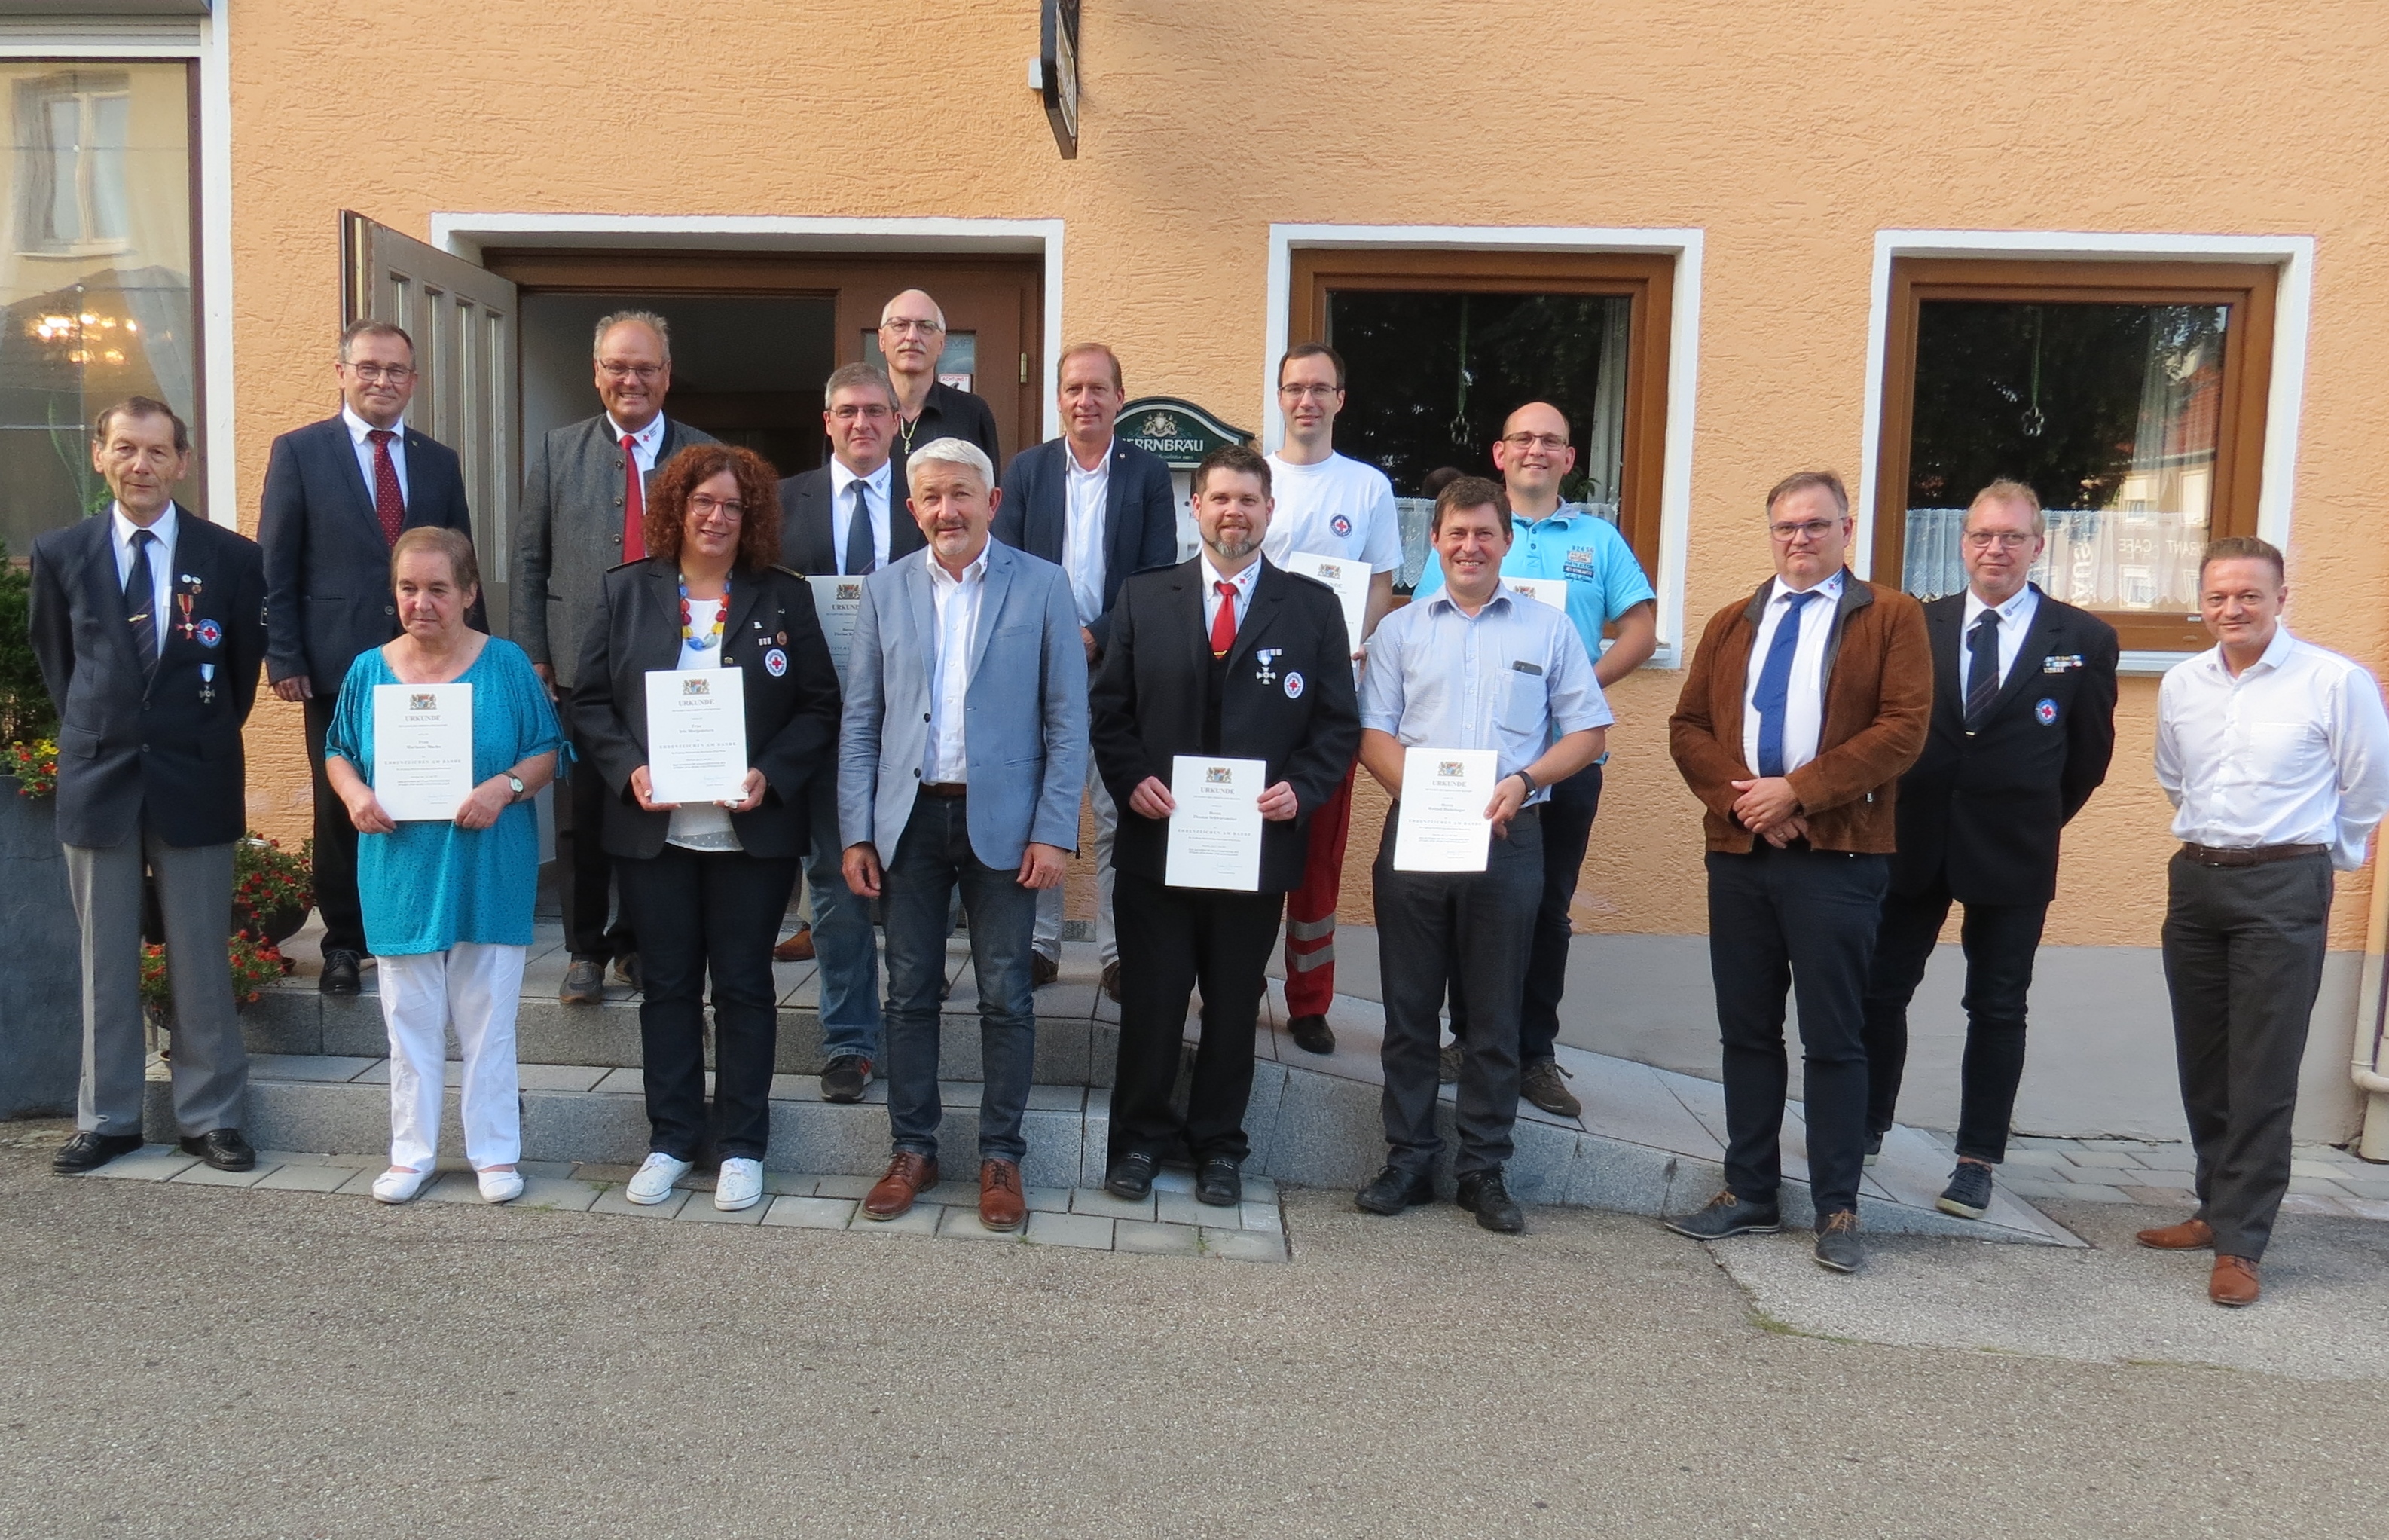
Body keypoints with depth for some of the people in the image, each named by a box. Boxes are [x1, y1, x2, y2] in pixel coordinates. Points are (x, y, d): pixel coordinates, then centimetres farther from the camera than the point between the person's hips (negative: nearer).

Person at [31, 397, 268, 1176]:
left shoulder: (231, 557, -2)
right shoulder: (61, 553, 3)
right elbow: (52, 654, 16)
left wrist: (208, 735, 10)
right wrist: (93, 730, 13)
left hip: (195, 780, -1)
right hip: (96, 780, 2)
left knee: (201, 959, 5)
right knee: (105, 959, 9)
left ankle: (210, 1117, 15)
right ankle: (106, 1118, 21)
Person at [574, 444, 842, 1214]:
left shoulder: (785, 598, 2)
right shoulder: (625, 592, 6)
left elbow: (819, 708, 1)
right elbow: (590, 701, 5)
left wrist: (771, 776, -14)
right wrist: (628, 770, -11)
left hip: (751, 829, -1)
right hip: (653, 829, 2)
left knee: (744, 985, 6)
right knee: (668, 985, 10)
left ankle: (742, 1147, 17)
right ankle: (670, 1141, 22)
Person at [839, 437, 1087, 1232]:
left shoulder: (1042, 585, -2)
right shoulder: (885, 588, 6)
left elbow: (1067, 719, -3)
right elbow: (861, 721, 6)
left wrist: (1053, 831, -10)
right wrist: (856, 832, 0)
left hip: (1001, 819, -2)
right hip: (909, 818, 2)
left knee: (1005, 996, 5)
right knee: (909, 992, 9)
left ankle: (1000, 1156, 19)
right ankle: (913, 1149, 24)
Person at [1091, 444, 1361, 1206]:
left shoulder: (1314, 607, 4)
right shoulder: (1143, 598, 5)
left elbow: (1338, 722, 3)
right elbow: (1109, 708, 6)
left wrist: (1302, 789, -12)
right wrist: (1131, 779, -10)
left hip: (1258, 843, 0)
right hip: (1157, 837, 0)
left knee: (1235, 1002, 12)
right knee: (1149, 998, 9)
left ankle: (1218, 1144, 28)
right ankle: (1140, 1137, 26)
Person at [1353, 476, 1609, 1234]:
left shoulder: (1548, 628, 7)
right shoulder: (1400, 629, 9)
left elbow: (1589, 730, 5)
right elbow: (1374, 734, 5)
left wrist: (1523, 781, -11)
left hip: (1509, 838, -1)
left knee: (1495, 1013, 6)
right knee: (1409, 1009, 7)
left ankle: (1484, 1167, 16)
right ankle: (1408, 1159, 17)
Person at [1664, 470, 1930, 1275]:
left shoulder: (1891, 617, 3)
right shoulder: (1731, 624, 17)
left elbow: (1904, 727, -9)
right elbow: (1687, 726, 9)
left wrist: (1799, 790, -15)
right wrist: (1739, 795, -9)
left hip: (1837, 855, -4)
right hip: (1738, 852, 5)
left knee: (1834, 1038, 1)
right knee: (1747, 1030, 10)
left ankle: (1837, 1209, 12)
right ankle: (1749, 1193, 21)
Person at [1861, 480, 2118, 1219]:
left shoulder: (2083, 640, -1)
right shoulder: (1917, 626, 2)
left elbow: (2089, 754, 6)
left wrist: (2035, 821, 8)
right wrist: (1891, 813, 2)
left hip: (2013, 853, -1)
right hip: (1914, 840, 2)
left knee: (1998, 1008, 7)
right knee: (1881, 990, 8)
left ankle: (1977, 1160, 17)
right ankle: (1867, 1127, 25)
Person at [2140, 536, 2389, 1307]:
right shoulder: (2181, 683, 7)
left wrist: (2317, 859, 11)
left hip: (2285, 888, -5)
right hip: (2195, 879, 5)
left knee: (2263, 1072, -3)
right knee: (2202, 1064, 12)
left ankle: (2240, 1243, 3)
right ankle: (2218, 1208, 26)